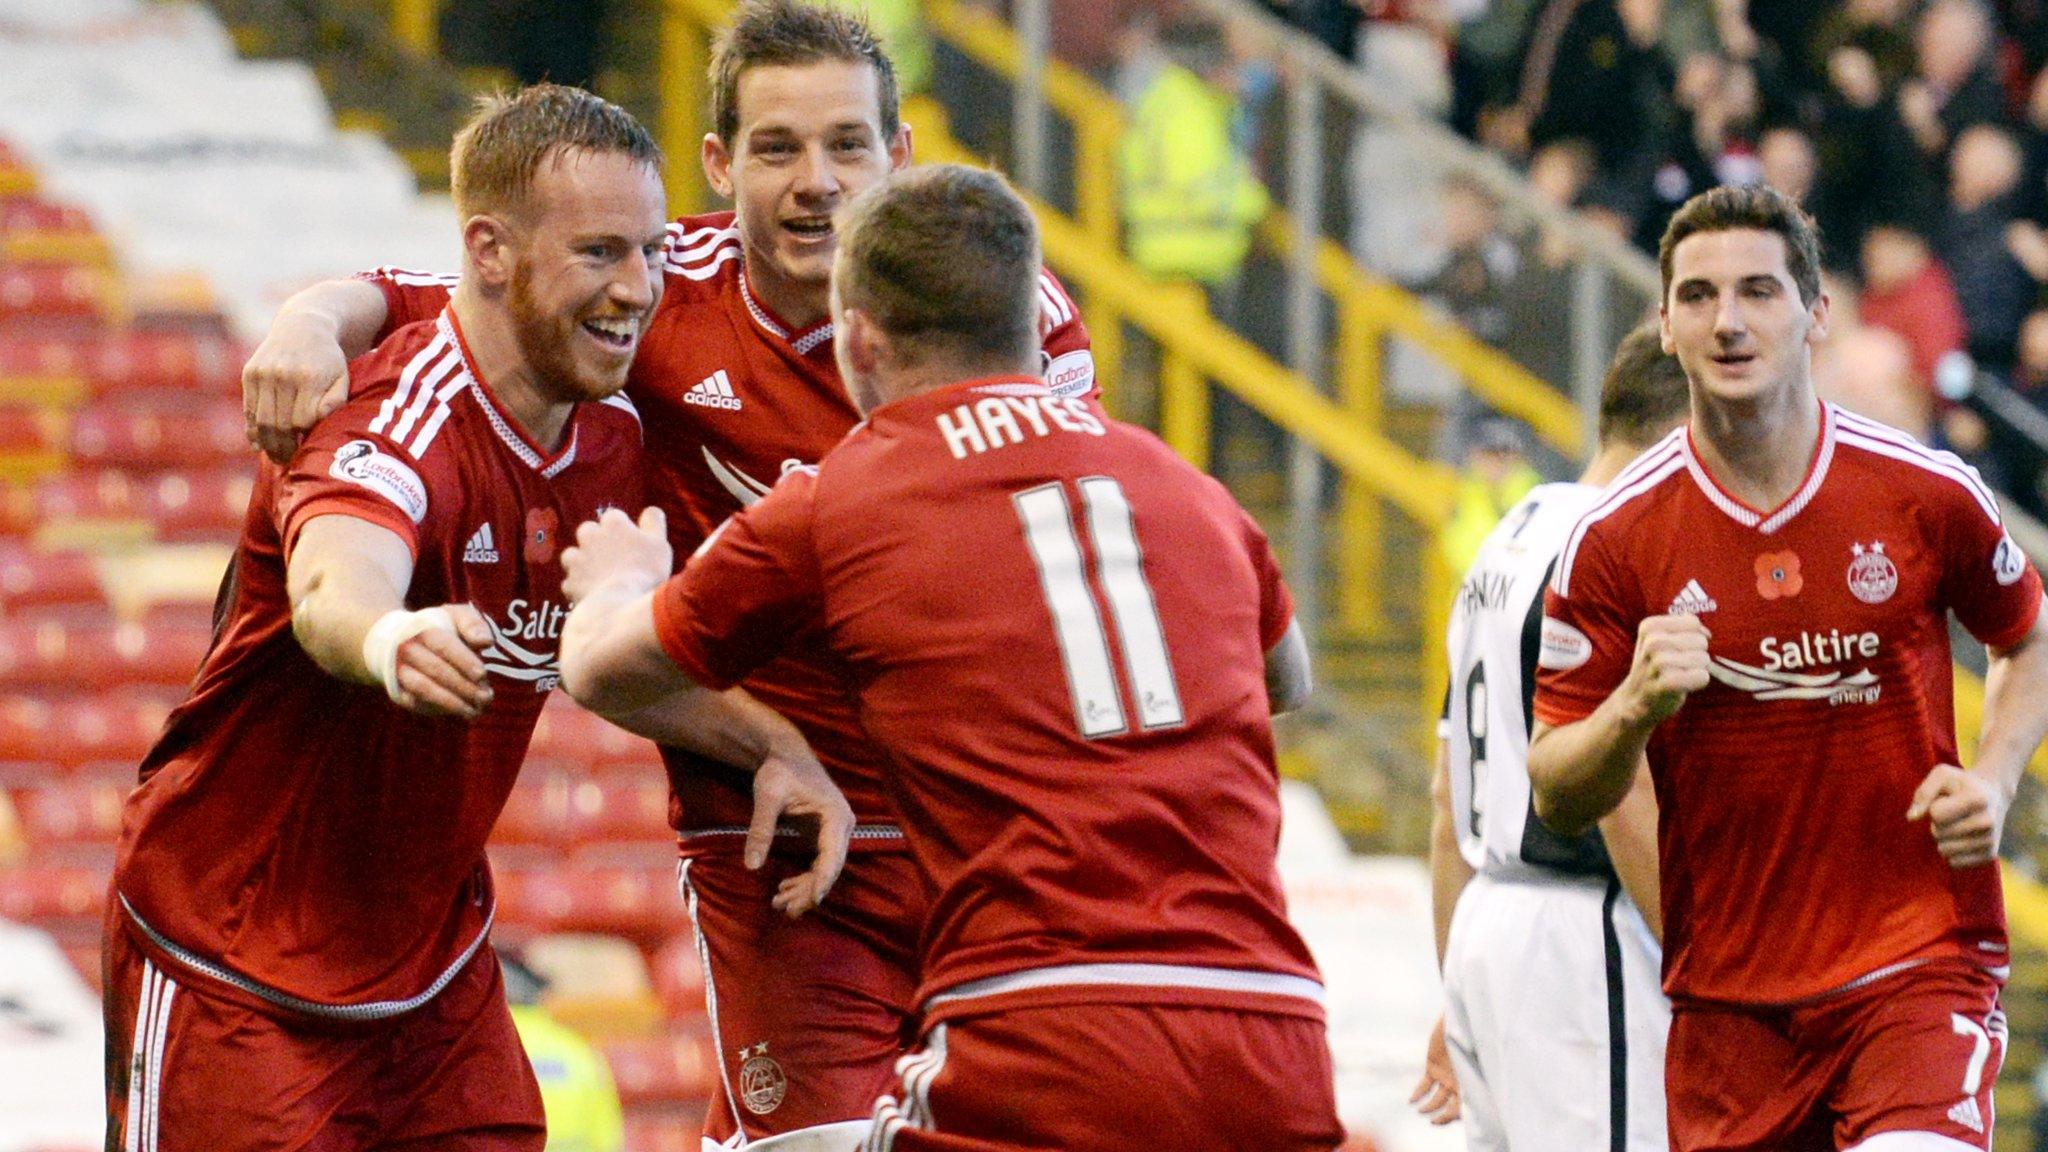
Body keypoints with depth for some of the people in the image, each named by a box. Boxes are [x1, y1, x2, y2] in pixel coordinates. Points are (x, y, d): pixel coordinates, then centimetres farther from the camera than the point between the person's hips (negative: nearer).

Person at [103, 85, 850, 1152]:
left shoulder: (608, 434, 0)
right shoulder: (394, 425, -24)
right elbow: (332, 594, -46)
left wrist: (773, 745, -1)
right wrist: (389, 641, -70)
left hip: (434, 962, 7)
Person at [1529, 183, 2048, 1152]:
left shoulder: (1925, 493, -2)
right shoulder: (1617, 537, -2)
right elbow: (1557, 797, 1)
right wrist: (1635, 708, -19)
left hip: (1919, 962, -2)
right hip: (1727, 994, 2)